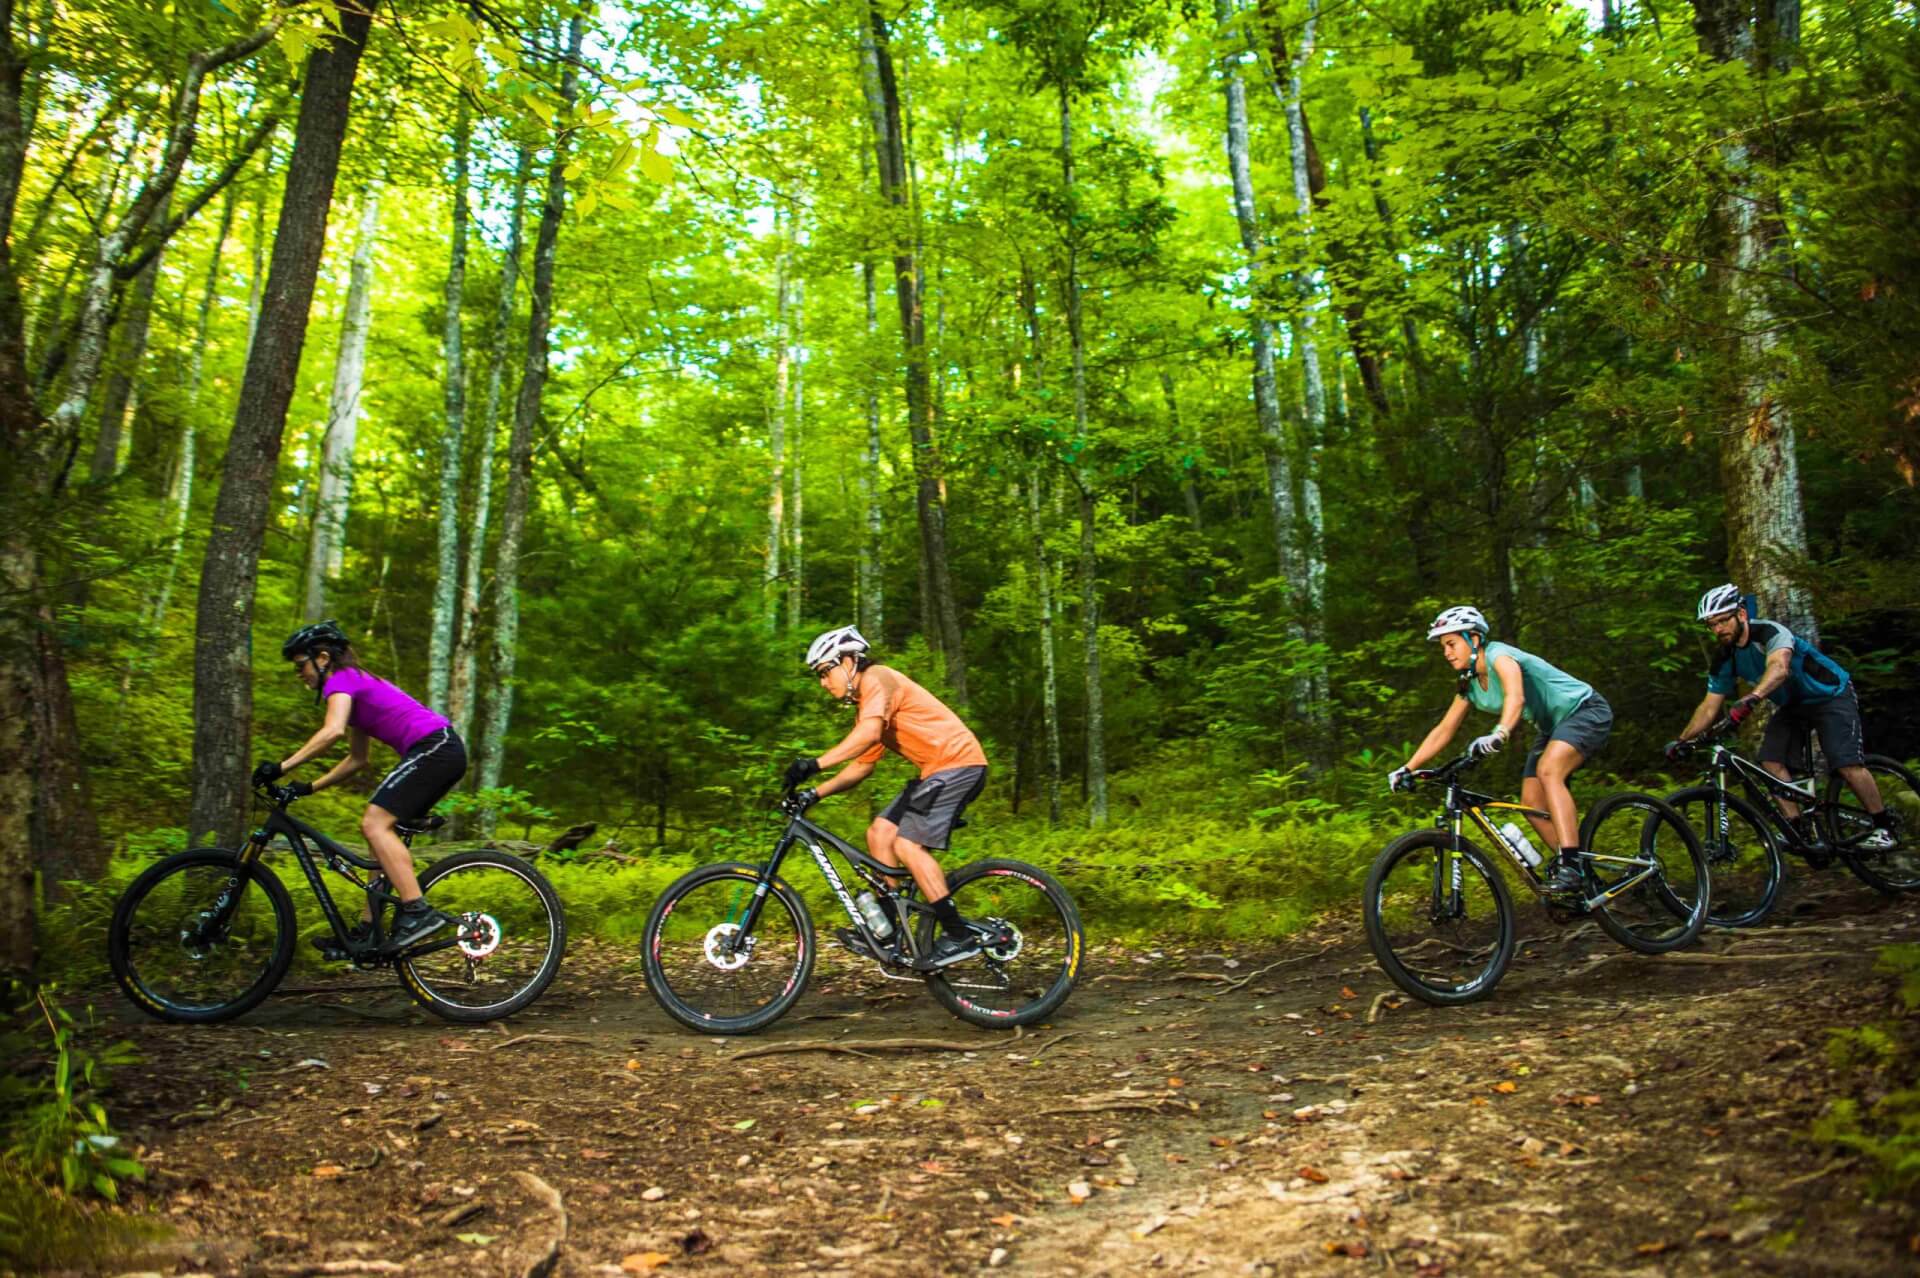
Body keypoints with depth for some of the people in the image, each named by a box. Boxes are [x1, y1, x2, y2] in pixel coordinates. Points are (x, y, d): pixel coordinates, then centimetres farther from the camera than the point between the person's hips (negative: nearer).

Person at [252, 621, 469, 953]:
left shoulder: (341, 680, -3)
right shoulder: (356, 684, 25)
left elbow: (332, 731, -23)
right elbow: (357, 759, 27)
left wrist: (282, 766, -22)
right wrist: (309, 787, 22)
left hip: (434, 747, -10)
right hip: (445, 751, 10)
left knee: (375, 824, -16)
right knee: (382, 830, 12)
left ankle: (418, 912, -23)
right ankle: (368, 933, 14)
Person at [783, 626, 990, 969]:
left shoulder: (876, 678, -10)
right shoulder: (865, 707, 21)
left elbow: (870, 733, -28)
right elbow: (862, 765, 21)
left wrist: (814, 764, -33)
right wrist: (816, 793, 11)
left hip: (958, 763, -10)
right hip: (937, 769, 10)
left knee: (907, 845, -15)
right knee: (880, 832, 5)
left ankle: (959, 936, -10)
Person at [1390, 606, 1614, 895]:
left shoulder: (1498, 655, -23)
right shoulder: (1470, 686, 2)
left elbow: (1515, 697, -43)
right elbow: (1443, 731, 5)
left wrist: (1498, 735, -60)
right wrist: (1406, 769, -2)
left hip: (1586, 709, -9)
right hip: (1553, 725, 9)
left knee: (1548, 770, -32)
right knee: (1532, 801, -3)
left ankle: (1570, 866, -36)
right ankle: (1572, 871, 10)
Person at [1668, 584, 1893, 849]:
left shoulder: (1769, 632, -29)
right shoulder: (1724, 660, -8)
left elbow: (1779, 668, -50)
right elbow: (1709, 707, -4)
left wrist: (1750, 699, -66)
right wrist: (1682, 741, -13)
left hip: (1831, 696, -7)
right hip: (1791, 706, 7)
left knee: (1847, 765, -20)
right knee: (1770, 761, -13)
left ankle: (1883, 826, -1)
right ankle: (1799, 830, -7)